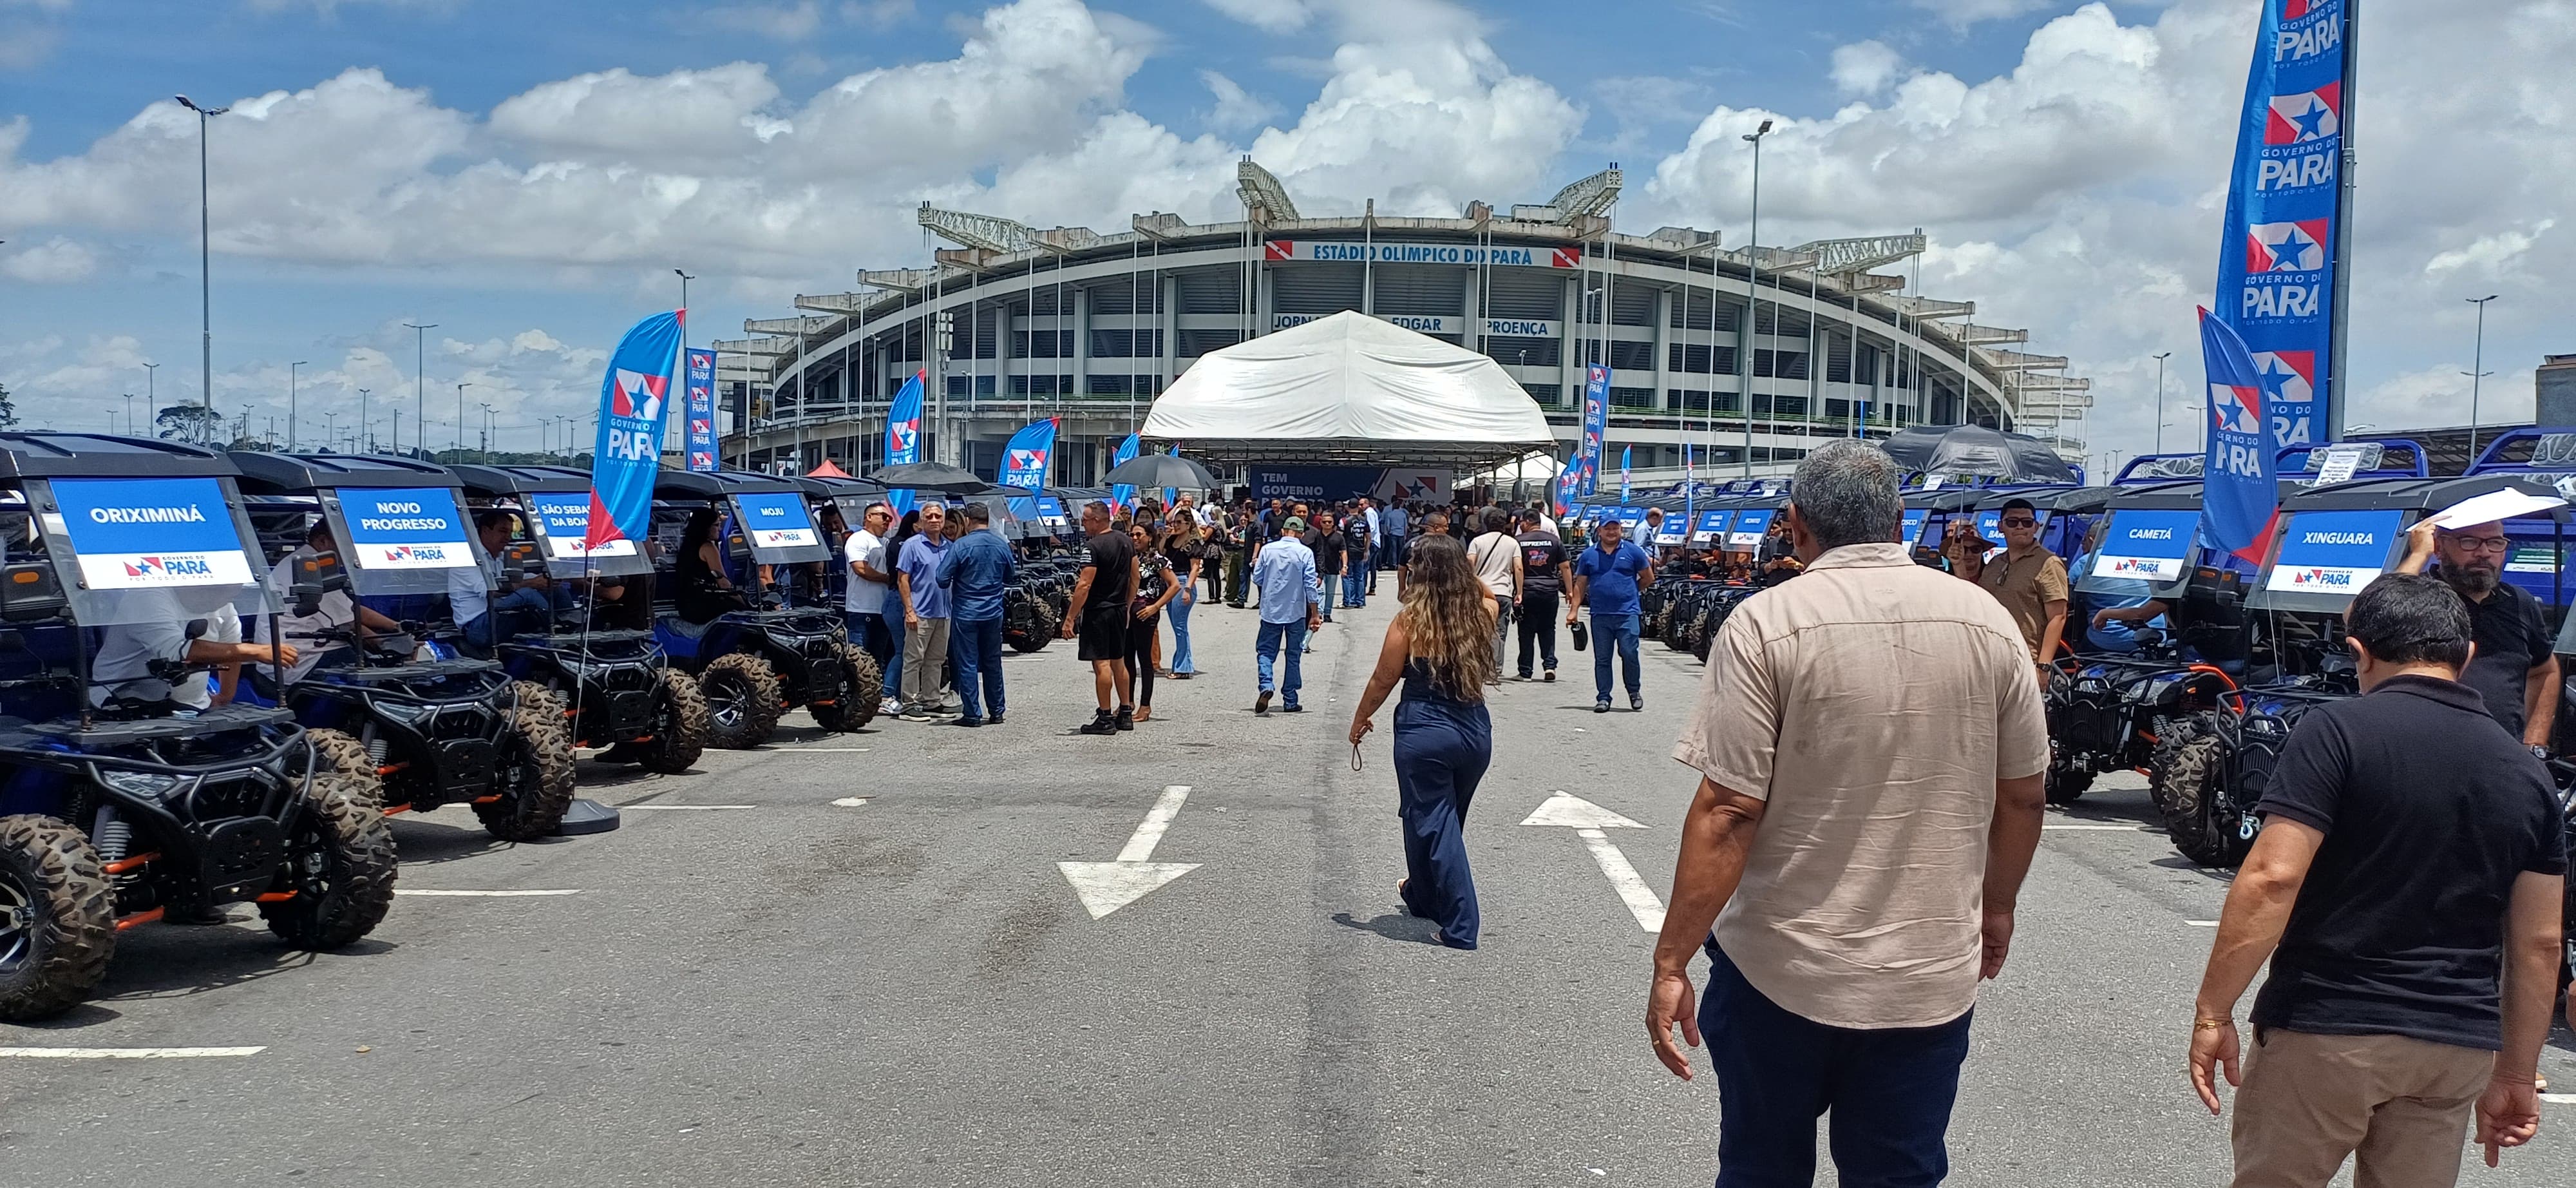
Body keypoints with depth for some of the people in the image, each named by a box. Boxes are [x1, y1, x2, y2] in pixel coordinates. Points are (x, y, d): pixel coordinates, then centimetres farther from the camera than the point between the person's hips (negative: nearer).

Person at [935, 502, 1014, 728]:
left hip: (965, 613, -5)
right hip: (994, 613, 5)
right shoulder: (1002, 545, 1)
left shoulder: (961, 546, -14)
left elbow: (942, 579, -13)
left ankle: (972, 714, 1)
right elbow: (1010, 576, 15)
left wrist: (959, 581, 8)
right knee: (992, 662, 14)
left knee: (967, 664, 1)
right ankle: (996, 711, 20)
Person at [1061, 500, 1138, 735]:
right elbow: (1134, 579, 15)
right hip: (1120, 610, 8)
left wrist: (1070, 618, -19)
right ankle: (1126, 714, 20)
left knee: (1101, 664, -5)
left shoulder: (1093, 547, -17)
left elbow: (1084, 586, -22)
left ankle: (1106, 718, -3)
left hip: (1098, 611, -8)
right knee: (1119, 663, 15)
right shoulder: (1126, 542, 8)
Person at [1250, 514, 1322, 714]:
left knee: (1266, 651, 8)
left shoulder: (1268, 549, -3)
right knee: (1294, 656, 9)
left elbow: (1257, 579, 3)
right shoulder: (1305, 553, -7)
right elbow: (1311, 586, -8)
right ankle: (1290, 701, 12)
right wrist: (1315, 615, -2)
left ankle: (1266, 686, -18)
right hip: (1296, 612, -1)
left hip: (1271, 610, 1)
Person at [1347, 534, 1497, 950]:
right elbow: (1488, 593, 27)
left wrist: (1360, 719, 10)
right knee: (1447, 818, 23)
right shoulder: (1482, 615, 0)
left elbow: (1383, 681, -4)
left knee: (1432, 823, 3)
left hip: (1424, 732, -5)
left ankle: (1461, 926, -1)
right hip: (1476, 730, 5)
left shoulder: (1410, 622, -11)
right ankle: (1422, 895, 44)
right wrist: (1463, 571, 15)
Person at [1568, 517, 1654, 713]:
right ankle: (1603, 698, 10)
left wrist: (1628, 592, 12)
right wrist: (1573, 610, 5)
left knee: (1629, 654, -5)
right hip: (1600, 615, 2)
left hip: (1627, 614, -2)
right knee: (1602, 659, 4)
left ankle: (1634, 692, 14)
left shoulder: (1632, 552, 4)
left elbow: (1648, 578, 12)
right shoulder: (1589, 555, 9)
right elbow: (1580, 585, 12)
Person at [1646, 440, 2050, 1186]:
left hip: (1781, 972, -2)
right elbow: (2022, 797, 6)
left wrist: (1672, 963, -11)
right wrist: (1996, 908, 22)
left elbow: (1729, 811, -17)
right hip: (1933, 976, 3)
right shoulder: (1987, 622, -2)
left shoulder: (1765, 624, -13)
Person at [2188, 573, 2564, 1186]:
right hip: (2458, 1045, 5)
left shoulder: (2338, 730, -10)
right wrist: (2516, 1076, 18)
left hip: (2326, 1027, -5)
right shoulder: (2527, 774, 7)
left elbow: (2272, 879, -18)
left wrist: (2213, 1010, -13)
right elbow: (2539, 944, 10)